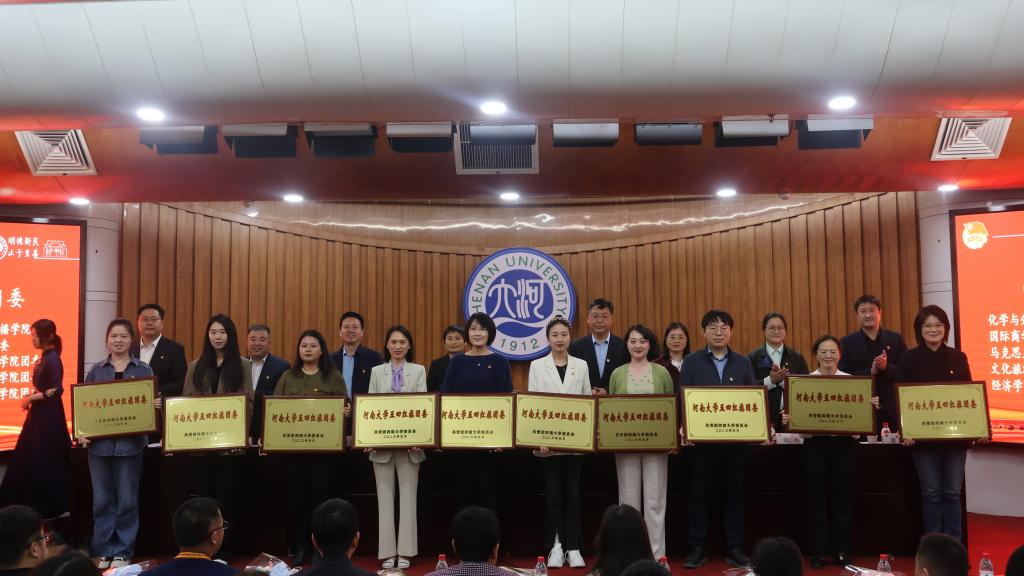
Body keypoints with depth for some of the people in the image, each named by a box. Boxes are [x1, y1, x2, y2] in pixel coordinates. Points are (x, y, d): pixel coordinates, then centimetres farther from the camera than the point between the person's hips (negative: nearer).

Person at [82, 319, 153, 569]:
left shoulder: (143, 370, 2)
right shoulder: (96, 370, 7)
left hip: (130, 443, -2)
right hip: (100, 442, 2)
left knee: (127, 500, 4)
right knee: (102, 500, 8)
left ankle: (123, 551, 16)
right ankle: (104, 550, 20)